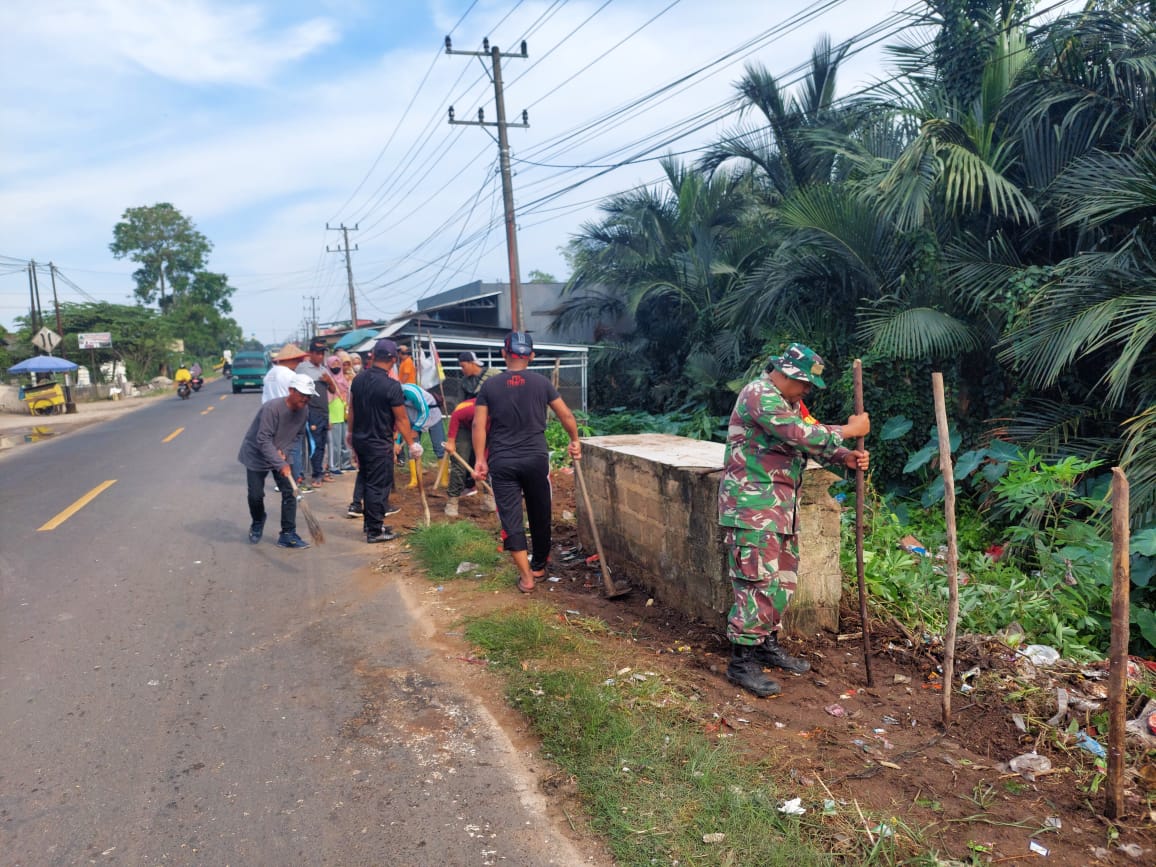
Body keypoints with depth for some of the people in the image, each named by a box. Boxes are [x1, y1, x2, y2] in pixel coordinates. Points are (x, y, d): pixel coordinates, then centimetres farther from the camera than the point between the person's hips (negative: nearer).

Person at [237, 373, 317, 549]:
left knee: (289, 492, -5)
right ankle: (257, 523, 33)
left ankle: (288, 535, 2)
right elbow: (263, 440, -31)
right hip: (256, 454, -5)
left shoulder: (304, 411, -10)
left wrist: (284, 451, -10)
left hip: (280, 455, 5)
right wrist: (280, 464, -35)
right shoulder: (272, 408, -31)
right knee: (256, 495, 1)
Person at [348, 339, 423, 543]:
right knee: (379, 486, 1)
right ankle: (375, 531, 7)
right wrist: (412, 443, -3)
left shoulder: (358, 379, 1)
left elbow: (352, 409, 12)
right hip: (379, 444, -7)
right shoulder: (391, 386, -20)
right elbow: (401, 419, -14)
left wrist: (351, 432, 25)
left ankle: (369, 522, 31)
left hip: (359, 440, 7)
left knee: (367, 482, 19)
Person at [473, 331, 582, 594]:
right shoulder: (541, 383, 0)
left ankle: (526, 576, 2)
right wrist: (574, 441, 21)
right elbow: (566, 415, 5)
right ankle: (539, 566, 29)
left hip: (502, 462, 0)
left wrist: (479, 459, 3)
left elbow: (479, 425, -4)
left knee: (511, 518, 4)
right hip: (536, 459, 1)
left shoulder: (490, 385, -1)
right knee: (540, 515, 15)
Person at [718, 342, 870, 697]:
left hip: (782, 508, 10)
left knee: (783, 577, 16)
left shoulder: (789, 402, 18)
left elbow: (814, 441, 14)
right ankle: (741, 662, -2)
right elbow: (803, 434, -23)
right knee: (757, 581, -9)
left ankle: (767, 643, 30)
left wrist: (847, 457, -5)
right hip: (752, 505, -10)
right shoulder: (758, 394, -15)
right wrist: (850, 430, -13)